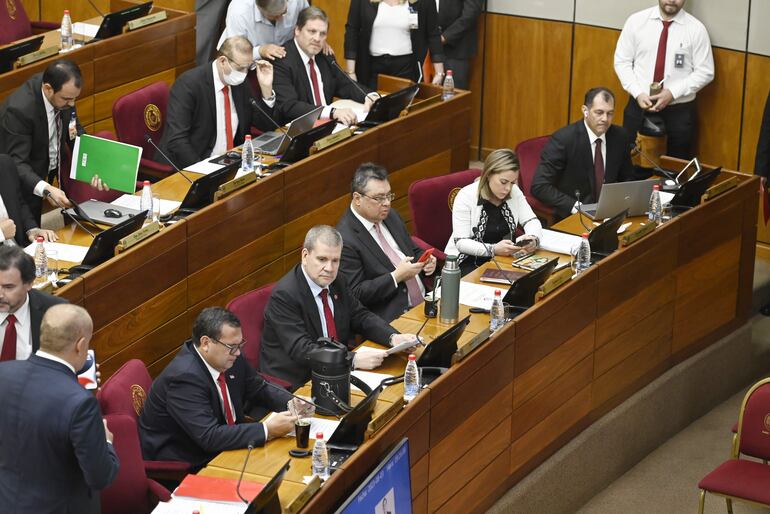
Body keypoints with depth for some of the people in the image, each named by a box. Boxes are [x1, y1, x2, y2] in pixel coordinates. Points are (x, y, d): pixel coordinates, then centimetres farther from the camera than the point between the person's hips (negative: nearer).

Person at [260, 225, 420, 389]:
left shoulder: (337, 282, 6)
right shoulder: (284, 295, -18)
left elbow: (361, 317, 13)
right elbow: (301, 351, -26)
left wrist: (393, 337, -7)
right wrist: (354, 359, -33)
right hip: (294, 384, -8)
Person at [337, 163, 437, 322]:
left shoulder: (390, 216, 11)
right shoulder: (344, 240, -14)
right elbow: (355, 294, -15)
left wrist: (425, 262, 2)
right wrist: (396, 277, -19)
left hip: (425, 301, 8)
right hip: (393, 319, -8)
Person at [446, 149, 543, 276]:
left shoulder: (514, 192, -1)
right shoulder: (466, 197, -16)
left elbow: (532, 221, 3)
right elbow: (461, 242, -18)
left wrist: (533, 239, -21)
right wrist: (493, 249, -33)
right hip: (468, 262, -5)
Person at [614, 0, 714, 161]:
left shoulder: (696, 29, -4)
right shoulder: (636, 21, 0)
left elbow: (705, 72, -4)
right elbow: (622, 61, 3)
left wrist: (673, 93, -15)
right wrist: (638, 93, -11)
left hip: (679, 112, -1)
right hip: (638, 107, 1)